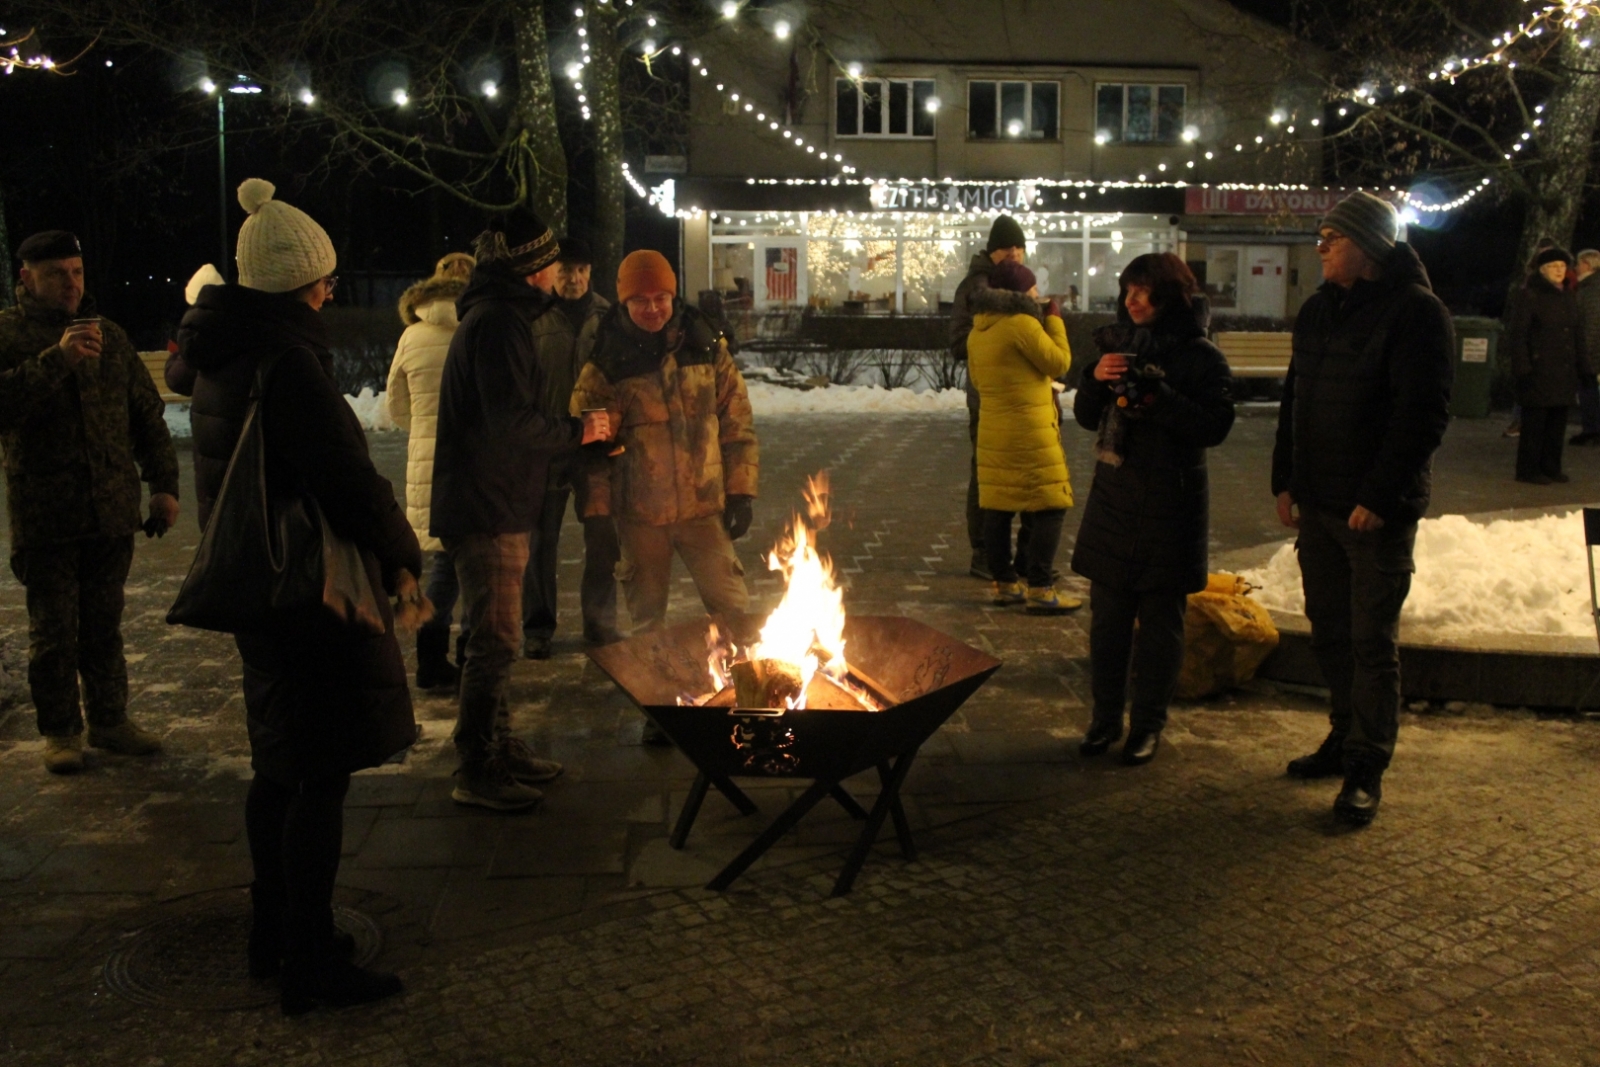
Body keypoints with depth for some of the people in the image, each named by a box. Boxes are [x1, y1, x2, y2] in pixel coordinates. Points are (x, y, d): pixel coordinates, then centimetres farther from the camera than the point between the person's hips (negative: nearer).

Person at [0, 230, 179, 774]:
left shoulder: (109, 336, 12)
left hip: (112, 511, 3)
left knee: (104, 626, 12)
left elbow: (147, 416, 14)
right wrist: (56, 359, -26)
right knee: (53, 633, 4)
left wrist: (163, 483, 7)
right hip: (44, 518, -3)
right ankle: (60, 731, 17)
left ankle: (109, 719, 23)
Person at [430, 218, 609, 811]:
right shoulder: (499, 324, -17)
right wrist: (577, 431, -11)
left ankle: (500, 749, 31)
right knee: (495, 640, -5)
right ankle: (477, 772, 3)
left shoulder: (502, 318, 17)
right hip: (486, 508, -11)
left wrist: (576, 431, 10)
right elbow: (512, 423, -26)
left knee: (495, 638, 18)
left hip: (497, 506, 11)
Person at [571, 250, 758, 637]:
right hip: (640, 516, -1)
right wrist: (597, 517, -4)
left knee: (733, 607, 2)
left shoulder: (706, 348, 2)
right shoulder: (606, 365, -4)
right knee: (646, 616, 12)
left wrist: (742, 491, 1)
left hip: (706, 507, 1)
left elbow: (737, 422, 6)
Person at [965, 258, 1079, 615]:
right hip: (1030, 432, -8)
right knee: (1050, 507, -3)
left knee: (997, 508, 11)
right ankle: (1039, 589, -5)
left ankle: (1005, 583, 18)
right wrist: (1054, 319, 2)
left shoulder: (978, 330, 10)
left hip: (992, 431, 9)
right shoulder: (1023, 324, -15)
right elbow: (1059, 362, -9)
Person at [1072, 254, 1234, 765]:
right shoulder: (1120, 344, 9)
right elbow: (1087, 417, 11)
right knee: (1107, 617, 9)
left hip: (1170, 506, -4)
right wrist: (1096, 379, -8)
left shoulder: (1201, 357, -6)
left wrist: (1159, 397, -23)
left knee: (1160, 621, 5)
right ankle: (1106, 716, 20)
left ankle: (1148, 723, 16)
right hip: (1114, 497, 5)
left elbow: (1214, 427, -14)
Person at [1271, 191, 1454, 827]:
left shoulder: (1416, 312, -12)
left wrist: (1378, 496, -20)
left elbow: (1422, 415, -18)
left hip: (1377, 510, -7)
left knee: (1372, 641, -1)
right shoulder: (1319, 310, 12)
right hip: (1317, 504, 8)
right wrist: (1285, 481, 11)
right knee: (1330, 631, 15)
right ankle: (1346, 738, 29)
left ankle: (1366, 769, 7)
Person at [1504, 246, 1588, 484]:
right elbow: (1516, 335, -11)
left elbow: (1577, 336, 20)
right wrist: (1522, 368, -17)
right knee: (1535, 422, -3)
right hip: (1538, 372, -7)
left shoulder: (1568, 297, 16)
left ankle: (1551, 466, 18)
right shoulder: (1528, 296, -7)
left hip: (1564, 373, 7)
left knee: (1558, 421, 9)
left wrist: (1583, 367, 14)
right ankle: (1528, 469, 4)